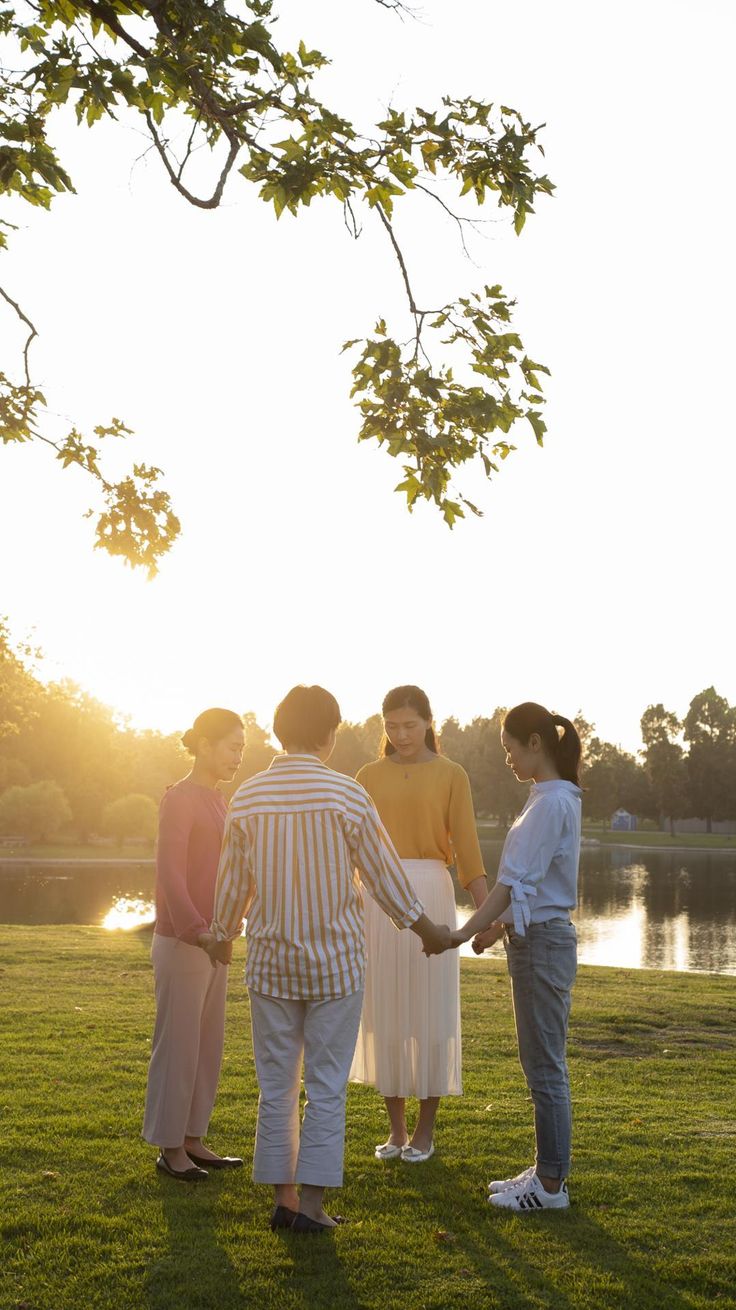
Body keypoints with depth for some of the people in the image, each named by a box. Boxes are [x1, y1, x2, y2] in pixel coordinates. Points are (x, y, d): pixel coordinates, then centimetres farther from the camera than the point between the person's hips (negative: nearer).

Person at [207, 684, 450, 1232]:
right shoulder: (347, 795, -10)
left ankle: (283, 1197, 17)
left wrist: (224, 935, 26)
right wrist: (427, 929, 11)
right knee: (326, 1085, 5)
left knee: (277, 1085, 12)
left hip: (270, 961, 3)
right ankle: (312, 1202, 6)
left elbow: (233, 881, 7)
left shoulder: (248, 797, -2)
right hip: (335, 960, -3)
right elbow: (384, 874, -3)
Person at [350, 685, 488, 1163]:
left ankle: (425, 1130, 17)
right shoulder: (369, 776, 7)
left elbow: (467, 847, -6)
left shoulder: (452, 775, 0)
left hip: (431, 895, -3)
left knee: (430, 1013, 4)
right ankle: (396, 1128, 21)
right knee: (385, 1015, 8)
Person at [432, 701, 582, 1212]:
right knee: (541, 1062, 16)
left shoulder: (552, 803, -18)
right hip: (535, 936, 10)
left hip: (543, 942, -10)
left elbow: (516, 880, -21)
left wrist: (464, 932, -20)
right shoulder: (555, 799, 12)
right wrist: (500, 926, 17)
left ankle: (551, 1185, 8)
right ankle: (547, 1170, 25)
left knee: (545, 1065, -1)